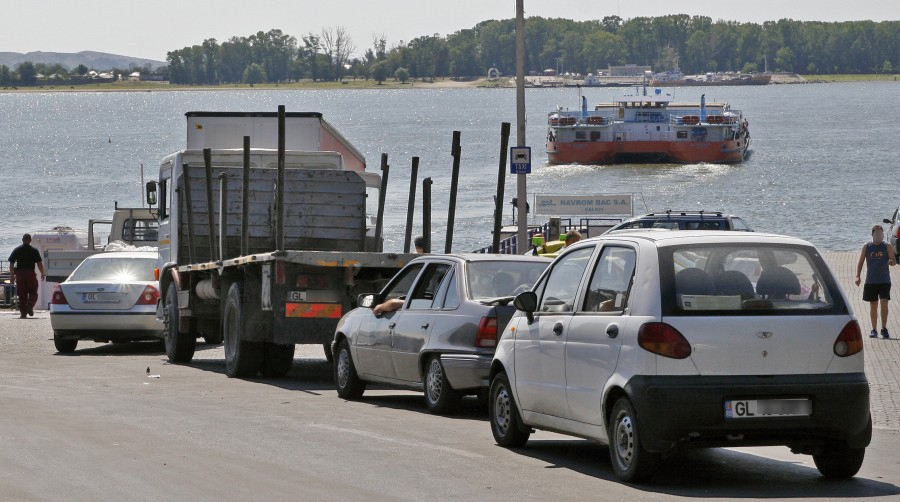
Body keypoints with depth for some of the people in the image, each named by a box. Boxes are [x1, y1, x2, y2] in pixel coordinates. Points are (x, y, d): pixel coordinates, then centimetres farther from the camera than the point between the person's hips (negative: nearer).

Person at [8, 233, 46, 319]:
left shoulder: (16, 250, 5)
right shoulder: (34, 251, 0)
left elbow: (11, 264, 4)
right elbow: (39, 263, -1)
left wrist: (12, 275, 9)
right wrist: (42, 274, 9)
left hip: (20, 273, 2)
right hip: (30, 273, -2)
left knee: (22, 294, 6)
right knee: (33, 292, 6)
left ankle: (23, 313, 4)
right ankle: (30, 304, -22)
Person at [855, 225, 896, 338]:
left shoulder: (887, 247, 1)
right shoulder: (866, 247, 4)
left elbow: (893, 260, -4)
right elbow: (861, 262, 6)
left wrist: (891, 262, -28)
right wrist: (858, 276, -5)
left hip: (884, 281, -1)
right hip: (870, 281, 1)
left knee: (884, 302, -13)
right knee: (873, 305, 6)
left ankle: (884, 328, -6)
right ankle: (874, 330, 14)